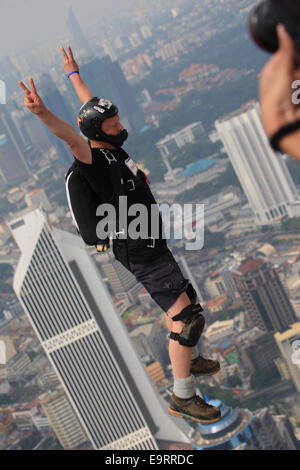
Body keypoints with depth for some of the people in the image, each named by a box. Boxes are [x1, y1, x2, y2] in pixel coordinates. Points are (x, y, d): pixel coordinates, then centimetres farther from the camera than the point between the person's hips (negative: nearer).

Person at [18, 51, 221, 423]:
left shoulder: (112, 147, 6)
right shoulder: (96, 159, -20)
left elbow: (92, 106, 21)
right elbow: (72, 139, -41)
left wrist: (74, 74, 34)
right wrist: (43, 113, -60)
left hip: (150, 246, 10)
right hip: (141, 252, -10)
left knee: (184, 301, 23)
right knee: (185, 316, -12)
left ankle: (186, 361, 43)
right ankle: (183, 397, -5)